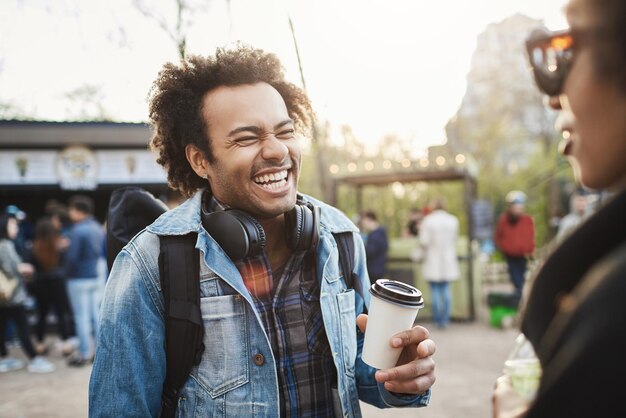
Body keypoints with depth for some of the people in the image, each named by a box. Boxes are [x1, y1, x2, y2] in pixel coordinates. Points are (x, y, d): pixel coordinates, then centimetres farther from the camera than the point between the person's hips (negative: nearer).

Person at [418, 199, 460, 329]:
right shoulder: (453, 220, 2)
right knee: (446, 289, 11)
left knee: (435, 290, 2)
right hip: (448, 261, 3)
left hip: (433, 261, -3)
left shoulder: (428, 220, -10)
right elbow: (455, 239, 11)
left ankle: (438, 320, 5)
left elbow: (424, 242, -13)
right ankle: (445, 319, 10)